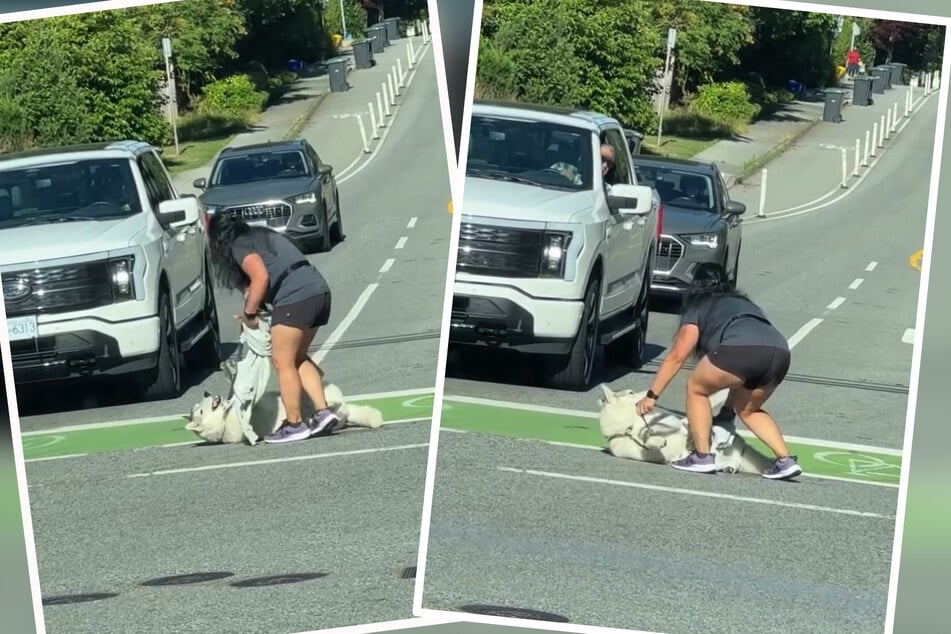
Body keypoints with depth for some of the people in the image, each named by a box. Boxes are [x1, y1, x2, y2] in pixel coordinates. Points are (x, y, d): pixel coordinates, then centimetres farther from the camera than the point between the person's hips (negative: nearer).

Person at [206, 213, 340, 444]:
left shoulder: (239, 246, 0)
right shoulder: (262, 234, 27)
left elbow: (261, 278, -13)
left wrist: (249, 313, -3)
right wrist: (255, 305, 13)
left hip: (296, 298, -9)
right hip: (319, 290, 9)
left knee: (283, 362, 0)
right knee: (298, 358, 17)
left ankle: (294, 424, 2)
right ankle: (323, 411, 10)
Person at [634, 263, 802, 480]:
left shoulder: (698, 307, 25)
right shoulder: (743, 302, 40)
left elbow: (677, 356, 17)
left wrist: (651, 395, 22)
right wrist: (726, 412, 46)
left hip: (742, 347, -6)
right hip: (780, 351, 6)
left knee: (696, 388, 17)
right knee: (748, 409, 28)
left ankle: (702, 457, 9)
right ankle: (785, 460, 15)